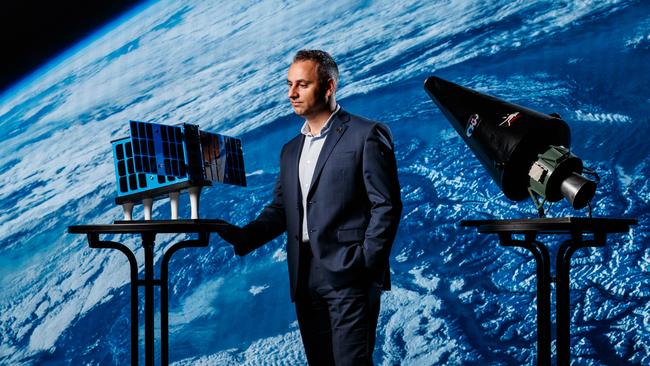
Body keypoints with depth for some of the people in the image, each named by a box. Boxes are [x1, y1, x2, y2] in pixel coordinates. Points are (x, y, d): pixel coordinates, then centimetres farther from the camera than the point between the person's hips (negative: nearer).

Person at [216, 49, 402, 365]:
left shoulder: (366, 136, -2)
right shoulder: (291, 150, 20)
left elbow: (387, 206, -7)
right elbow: (279, 210, 15)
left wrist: (366, 264, -14)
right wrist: (242, 237, -3)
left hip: (349, 279, -6)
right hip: (305, 281, 7)